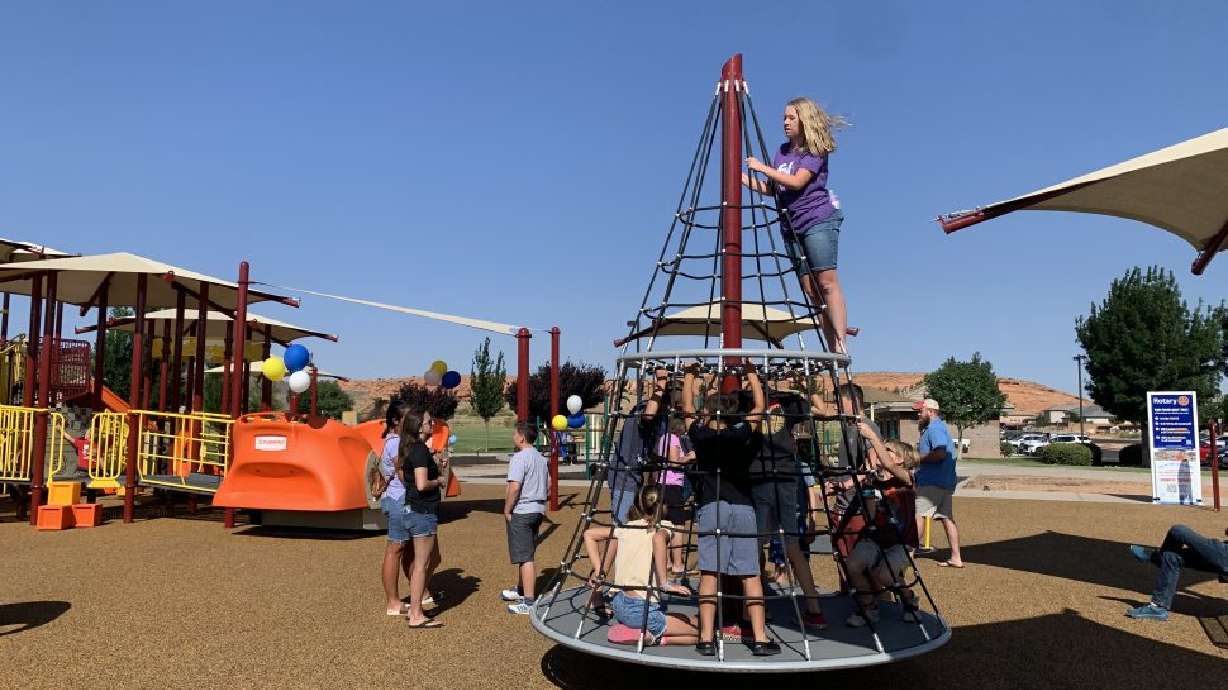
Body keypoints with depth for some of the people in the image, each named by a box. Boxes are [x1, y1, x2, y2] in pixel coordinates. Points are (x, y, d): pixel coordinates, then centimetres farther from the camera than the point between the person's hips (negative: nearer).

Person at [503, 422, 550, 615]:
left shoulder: (519, 458, -16)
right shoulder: (541, 458, 12)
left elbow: (514, 487, -22)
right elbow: (548, 485, 17)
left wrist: (507, 510, -12)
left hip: (521, 512, -9)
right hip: (538, 510, 9)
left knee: (525, 557, -7)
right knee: (527, 553, 21)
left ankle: (529, 602, -6)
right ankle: (521, 590, 35)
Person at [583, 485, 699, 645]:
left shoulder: (625, 528, 9)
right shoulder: (663, 527, -6)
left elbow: (588, 534, 12)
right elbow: (659, 538, -30)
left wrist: (598, 571, 10)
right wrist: (665, 584, -27)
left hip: (619, 606, 7)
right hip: (642, 611, -7)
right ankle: (652, 637, -9)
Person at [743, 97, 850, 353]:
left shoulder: (816, 151, -4)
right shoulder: (783, 150, 16)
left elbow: (797, 181, -17)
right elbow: (771, 189, 17)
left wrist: (762, 167, -12)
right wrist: (744, 178, 7)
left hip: (818, 221, -6)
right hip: (791, 226, 7)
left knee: (826, 282, -13)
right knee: (810, 289, 1)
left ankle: (841, 345, -15)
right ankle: (832, 347, 3)